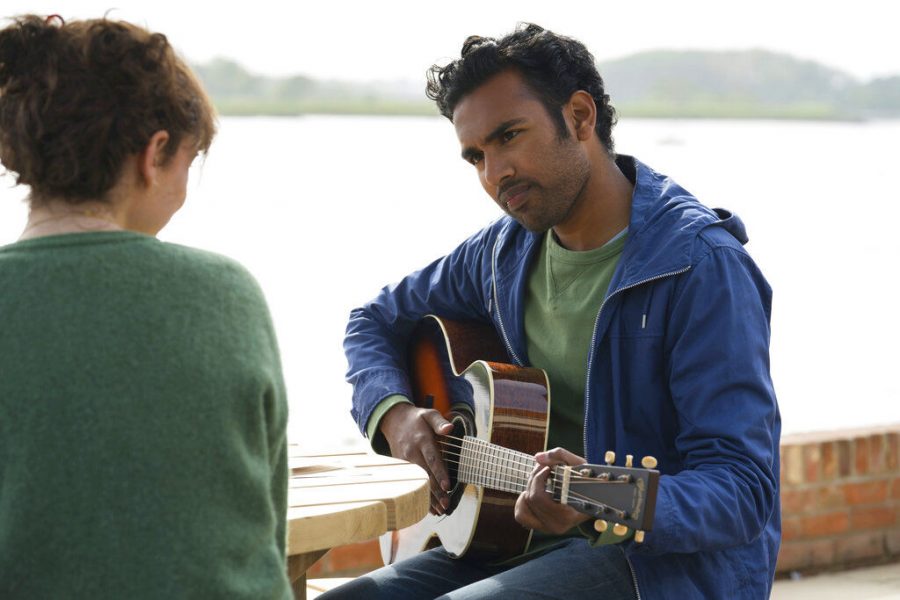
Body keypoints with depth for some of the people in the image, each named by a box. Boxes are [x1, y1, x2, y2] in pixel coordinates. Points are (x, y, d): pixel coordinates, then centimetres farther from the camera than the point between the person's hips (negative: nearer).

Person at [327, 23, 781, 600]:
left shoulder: (701, 269, -16)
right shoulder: (507, 250, 7)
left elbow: (744, 493, -21)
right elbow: (376, 322, 23)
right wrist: (394, 414, 1)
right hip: (524, 545, 7)